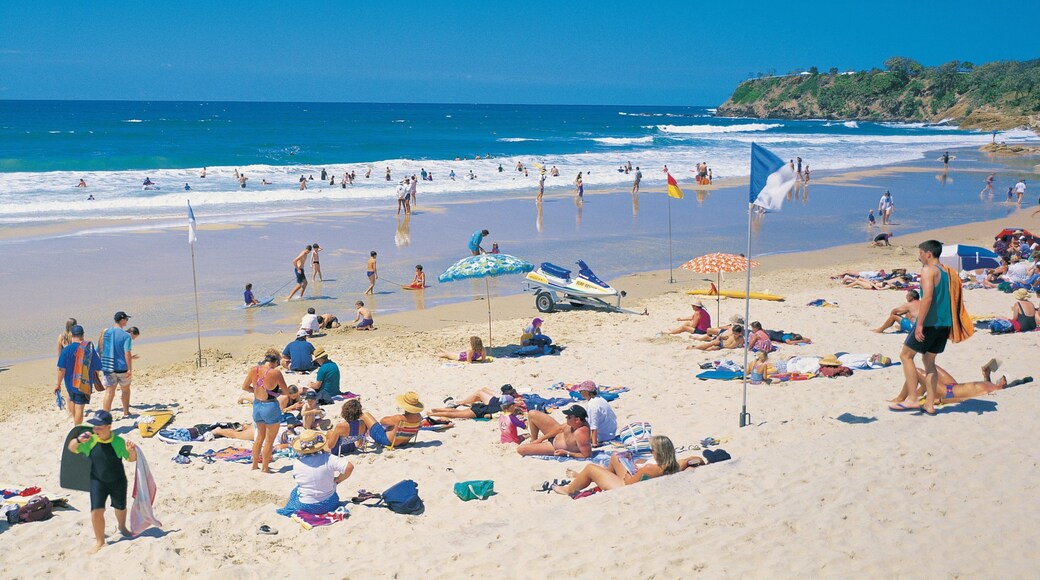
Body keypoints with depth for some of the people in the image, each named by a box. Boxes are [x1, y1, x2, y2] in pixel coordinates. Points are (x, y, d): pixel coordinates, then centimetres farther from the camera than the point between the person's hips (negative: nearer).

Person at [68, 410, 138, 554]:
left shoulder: (118, 442, -18)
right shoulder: (90, 441, -12)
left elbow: (131, 459, -8)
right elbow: (71, 448, -3)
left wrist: (132, 451, -32)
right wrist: (79, 440, -25)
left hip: (118, 481, -1)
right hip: (97, 481, 1)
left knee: (120, 508, 21)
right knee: (96, 511, -11)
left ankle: (122, 527, 54)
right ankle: (99, 541, 9)